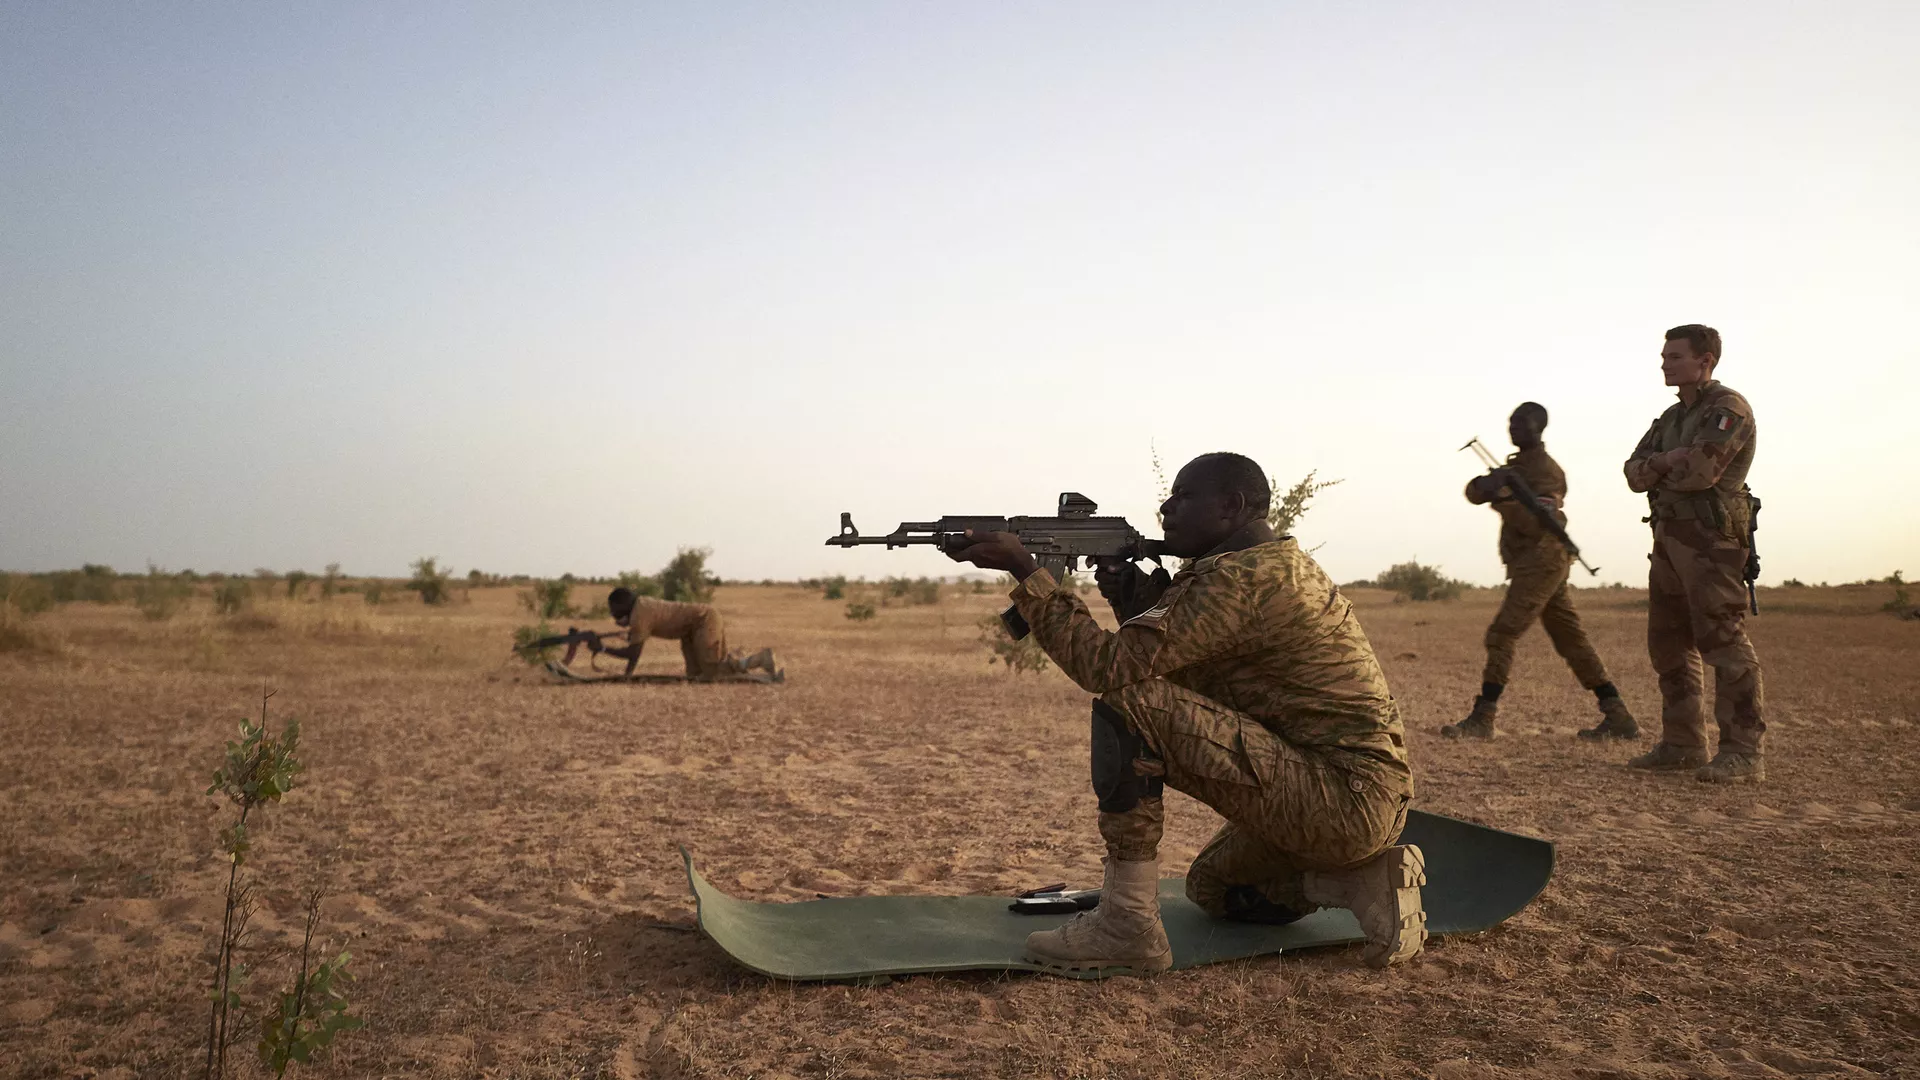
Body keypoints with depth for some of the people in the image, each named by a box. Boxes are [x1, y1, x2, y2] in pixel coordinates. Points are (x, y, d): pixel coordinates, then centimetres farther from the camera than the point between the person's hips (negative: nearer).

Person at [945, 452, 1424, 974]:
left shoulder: (1243, 576, -18)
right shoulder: (1280, 564, 15)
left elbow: (1106, 665, -22)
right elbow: (1183, 685, 15)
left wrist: (1024, 568, -16)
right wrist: (1138, 601, 1)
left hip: (1346, 799, -11)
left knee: (1127, 702, -20)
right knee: (1209, 887, 32)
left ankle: (1126, 926, -13)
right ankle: (1363, 880, 13)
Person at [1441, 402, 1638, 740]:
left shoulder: (1547, 471, -9)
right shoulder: (1516, 465, 18)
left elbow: (1536, 525, -21)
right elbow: (1474, 491, 4)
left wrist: (1503, 499, -26)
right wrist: (1486, 485, -17)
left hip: (1541, 562, -9)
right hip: (1537, 565, 9)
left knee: (1501, 635, -13)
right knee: (1571, 641, 10)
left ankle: (1482, 719, -14)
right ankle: (1618, 717, 13)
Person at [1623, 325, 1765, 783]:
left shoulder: (1728, 409, -7)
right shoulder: (1671, 417, 20)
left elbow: (1700, 471, -20)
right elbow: (1634, 473, 10)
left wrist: (1658, 471, -1)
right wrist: (1668, 461, -10)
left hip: (1710, 540, -9)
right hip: (1669, 537, 9)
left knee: (1722, 641, -12)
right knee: (1668, 643, 10)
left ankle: (1743, 752, -10)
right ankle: (1682, 744, 18)